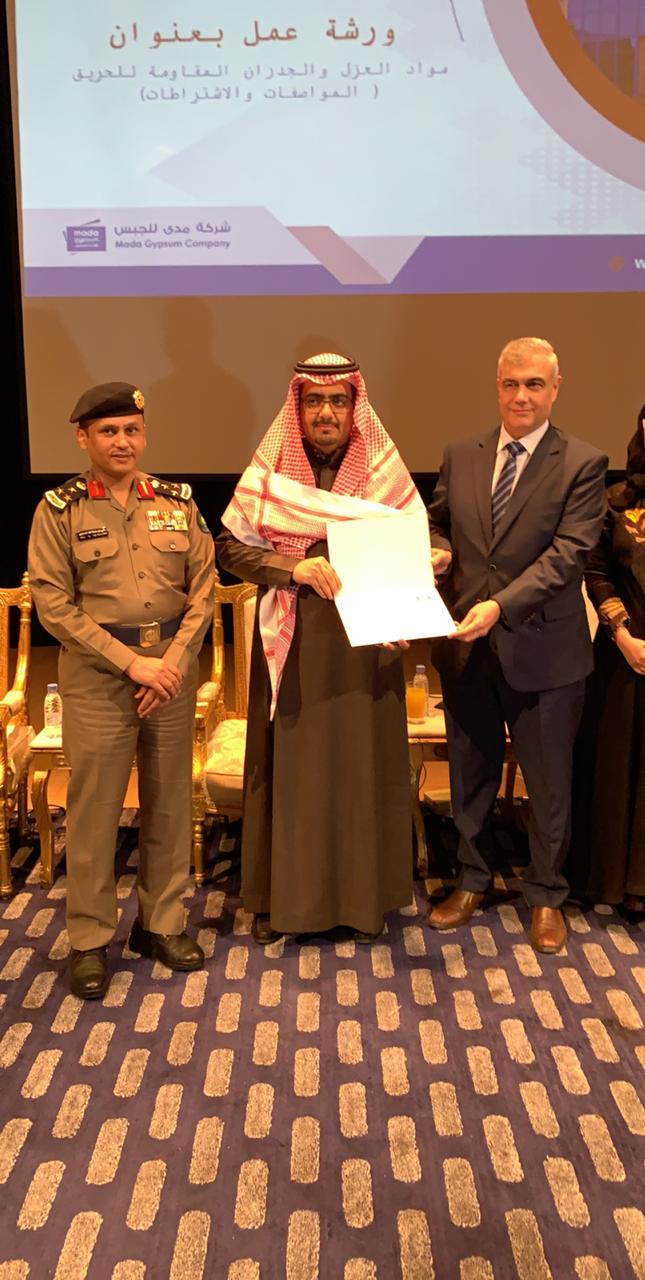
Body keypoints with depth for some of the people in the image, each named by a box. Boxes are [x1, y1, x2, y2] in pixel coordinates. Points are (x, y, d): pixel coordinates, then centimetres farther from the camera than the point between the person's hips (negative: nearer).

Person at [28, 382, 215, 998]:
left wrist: (174, 663, -10)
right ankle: (90, 940, 19)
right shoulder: (59, 509, -3)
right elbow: (54, 605, -8)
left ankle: (162, 923, 27)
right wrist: (132, 663, -14)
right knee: (94, 808, 3)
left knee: (169, 802, 10)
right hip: (96, 674, -3)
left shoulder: (177, 502, 5)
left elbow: (203, 589, 3)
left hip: (173, 667, 3)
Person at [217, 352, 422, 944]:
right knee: (288, 758, 7)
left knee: (360, 759, 7)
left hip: (362, 637, 0)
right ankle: (282, 894, 21)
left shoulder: (385, 470, 1)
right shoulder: (269, 471, 0)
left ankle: (362, 895, 23)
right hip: (289, 638, 0)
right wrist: (293, 568, -18)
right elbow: (230, 546, -2)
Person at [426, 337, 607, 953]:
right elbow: (437, 522, 14)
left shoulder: (582, 464, -8)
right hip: (466, 644, 4)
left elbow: (568, 552, -17)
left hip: (542, 648, -3)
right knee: (470, 773, 17)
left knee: (548, 781, 12)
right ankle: (472, 879, 37)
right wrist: (437, 550, -10)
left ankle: (545, 895, 32)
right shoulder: (460, 456, 5)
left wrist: (501, 604, -28)